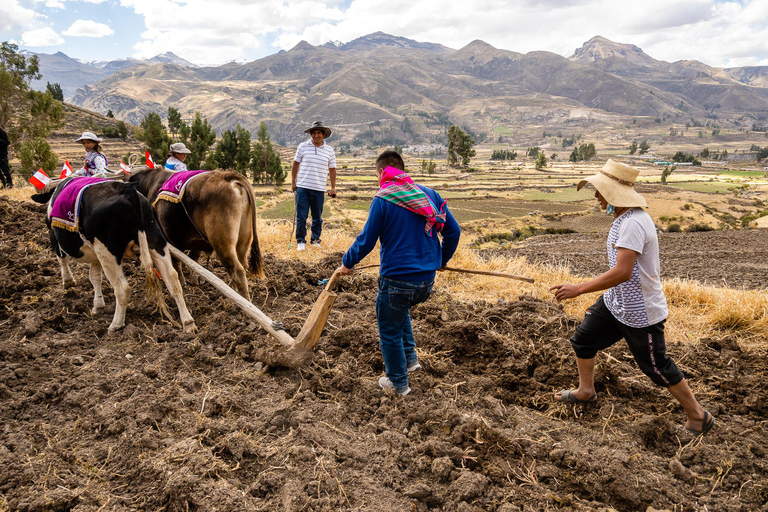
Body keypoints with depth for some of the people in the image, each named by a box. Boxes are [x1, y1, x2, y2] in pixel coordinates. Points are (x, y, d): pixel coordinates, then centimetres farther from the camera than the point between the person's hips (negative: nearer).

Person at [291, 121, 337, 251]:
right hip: (302, 188, -1)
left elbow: (332, 169, 12)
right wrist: (293, 182, 7)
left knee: (317, 218, 8)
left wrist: (333, 187, 7)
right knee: (301, 217, -1)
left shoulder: (329, 150, 7)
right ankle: (301, 241, 12)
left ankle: (315, 241, 22)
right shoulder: (303, 146, 4)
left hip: (319, 189, 1)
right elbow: (295, 164, 10)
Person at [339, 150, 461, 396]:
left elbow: (366, 240, -10)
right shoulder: (430, 194, 5)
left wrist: (347, 262, 7)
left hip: (397, 279, -6)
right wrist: (442, 260, 23)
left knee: (389, 331, 15)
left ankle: (398, 382, 29)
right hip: (427, 279, 7)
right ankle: (410, 358, 33)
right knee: (401, 310, 35)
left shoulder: (383, 199, -10)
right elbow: (453, 230, 8)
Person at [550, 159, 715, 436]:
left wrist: (578, 289, -32)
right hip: (615, 303, 10)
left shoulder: (633, 223, -28)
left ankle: (699, 416, 26)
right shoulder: (623, 218, 4)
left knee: (656, 367, 5)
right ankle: (586, 391, 39)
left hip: (640, 313, -10)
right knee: (583, 339, 17)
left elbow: (622, 272, -35)